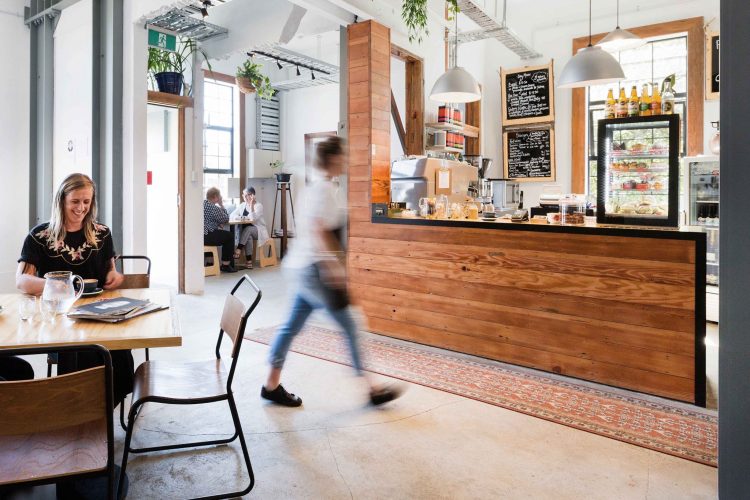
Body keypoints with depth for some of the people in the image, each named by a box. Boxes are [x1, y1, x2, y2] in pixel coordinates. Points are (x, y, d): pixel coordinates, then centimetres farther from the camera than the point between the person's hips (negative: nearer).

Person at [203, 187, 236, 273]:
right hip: (206, 237, -9)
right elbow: (226, 219, -5)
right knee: (230, 236, 7)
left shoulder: (202, 203, 13)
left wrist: (218, 224, 5)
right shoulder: (213, 208, -16)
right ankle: (225, 265, 9)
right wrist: (221, 205, 1)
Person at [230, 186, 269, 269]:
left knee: (248, 229, -36)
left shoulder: (259, 206, -7)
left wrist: (251, 204, -27)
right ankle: (249, 261, -37)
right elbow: (232, 216, 3)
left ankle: (238, 251, -39)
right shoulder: (242, 205, 11)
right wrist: (244, 218, -15)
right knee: (248, 237, -34)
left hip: (259, 231, -3)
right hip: (246, 231, 3)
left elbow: (253, 218, -23)